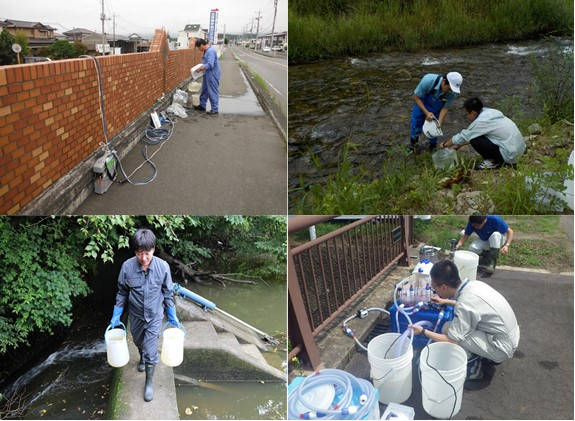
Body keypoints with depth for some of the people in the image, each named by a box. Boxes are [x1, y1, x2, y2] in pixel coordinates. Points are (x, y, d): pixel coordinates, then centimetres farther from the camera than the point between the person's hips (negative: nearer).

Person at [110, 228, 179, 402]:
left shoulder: (163, 267, -23)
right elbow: (122, 293, -5)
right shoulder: (127, 267, -22)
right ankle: (142, 358, 60)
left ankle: (149, 382, 22)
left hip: (155, 316, -2)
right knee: (139, 343, 27)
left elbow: (168, 293, -8)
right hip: (136, 315, 2)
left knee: (151, 351, -1)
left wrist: (172, 316, -2)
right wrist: (116, 315, -3)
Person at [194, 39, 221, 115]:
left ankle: (215, 109, 6)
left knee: (213, 92, -2)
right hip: (207, 74, 10)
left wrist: (200, 68, -18)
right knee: (204, 90, 19)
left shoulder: (211, 51, -22)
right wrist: (201, 66, 6)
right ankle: (202, 105, 32)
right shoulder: (206, 51, 10)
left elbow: (210, 65, -28)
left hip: (213, 75, -10)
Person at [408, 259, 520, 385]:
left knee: (448, 329, -12)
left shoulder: (464, 306, -28)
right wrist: (445, 301, 21)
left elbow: (451, 341, -22)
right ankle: (489, 357, 22)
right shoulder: (474, 284, -5)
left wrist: (423, 331, -12)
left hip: (502, 348, -8)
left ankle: (474, 371, 5)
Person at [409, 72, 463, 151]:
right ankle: (413, 139, 44)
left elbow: (445, 108, -16)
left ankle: (432, 145, 36)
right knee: (417, 128, 11)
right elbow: (416, 97, -27)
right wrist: (426, 113, -34)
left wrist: (439, 123, -28)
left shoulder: (453, 93, -31)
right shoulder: (428, 81, -39)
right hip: (421, 105, -1)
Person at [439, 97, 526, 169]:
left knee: (474, 140, -13)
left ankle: (493, 162, 0)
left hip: (511, 155, -9)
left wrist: (445, 144, 12)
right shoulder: (489, 112, 9)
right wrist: (459, 145, 26)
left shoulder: (481, 121, -16)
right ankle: (499, 160, 14)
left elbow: (462, 137, -4)